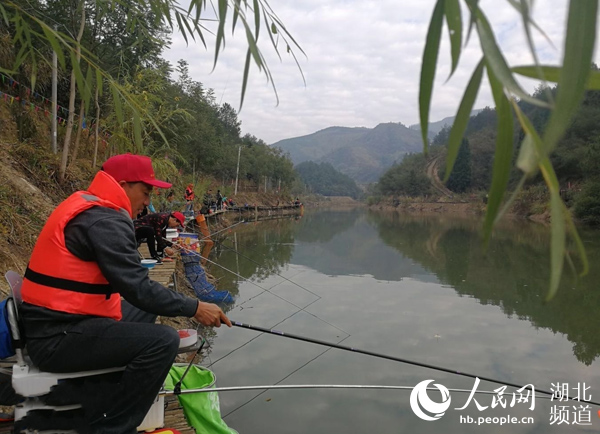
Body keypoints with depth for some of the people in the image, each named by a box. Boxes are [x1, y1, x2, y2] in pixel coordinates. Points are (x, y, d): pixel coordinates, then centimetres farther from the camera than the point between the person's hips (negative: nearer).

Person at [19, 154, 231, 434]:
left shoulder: (85, 206, 13)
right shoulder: (104, 220, -19)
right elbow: (138, 289, -22)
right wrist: (194, 308, -15)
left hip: (54, 322, 11)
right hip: (58, 336, -11)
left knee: (142, 312, 24)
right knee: (163, 341, -22)